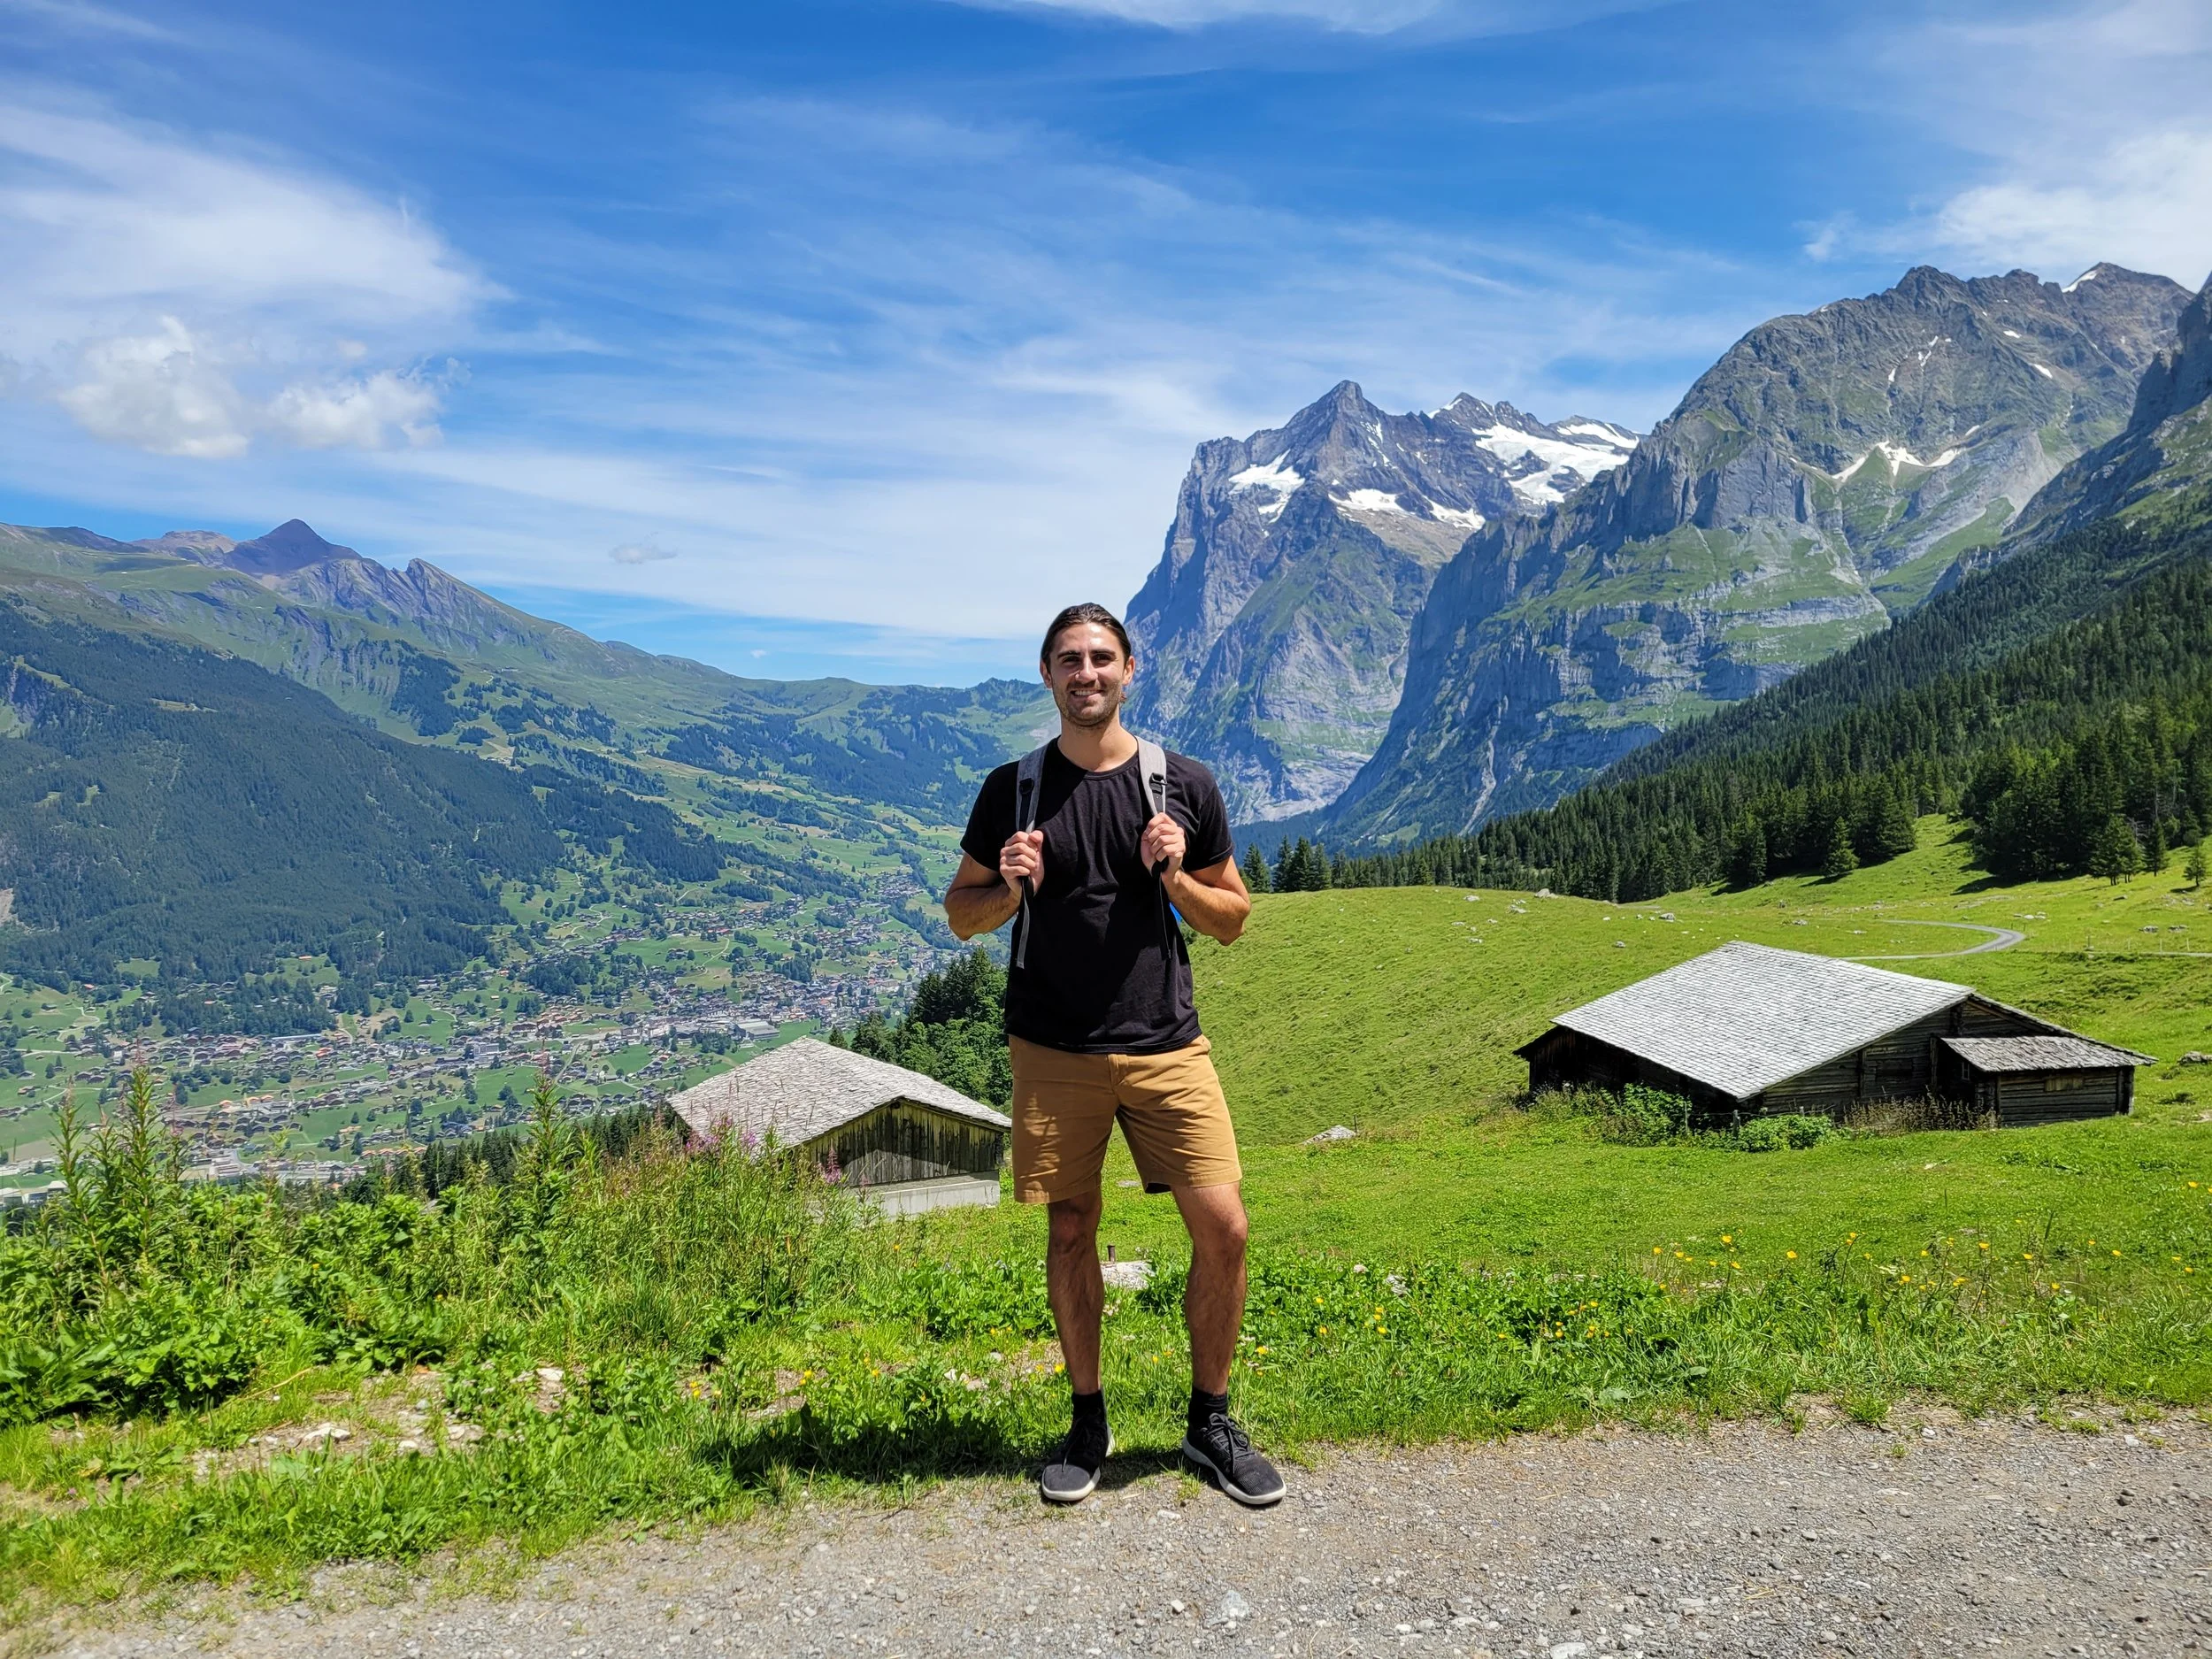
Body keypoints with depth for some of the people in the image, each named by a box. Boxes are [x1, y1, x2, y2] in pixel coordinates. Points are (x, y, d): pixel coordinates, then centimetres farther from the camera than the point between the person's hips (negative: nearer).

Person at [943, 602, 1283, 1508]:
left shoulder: (1184, 784, 3)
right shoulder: (1013, 788, 3)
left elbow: (1232, 918, 9)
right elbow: (962, 914, 10)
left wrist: (1175, 878, -11)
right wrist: (1011, 888, -12)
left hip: (1166, 1044, 0)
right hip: (1055, 1052, 0)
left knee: (1222, 1229, -3)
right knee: (1071, 1233, 7)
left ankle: (1210, 1422, 19)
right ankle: (1088, 1423, 28)